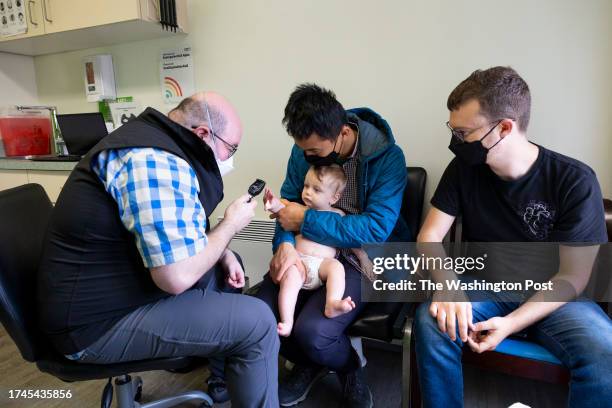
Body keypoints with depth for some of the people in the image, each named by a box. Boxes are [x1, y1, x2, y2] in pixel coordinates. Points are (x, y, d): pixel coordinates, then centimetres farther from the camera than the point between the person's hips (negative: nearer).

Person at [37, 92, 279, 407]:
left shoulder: (154, 142, 8)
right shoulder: (157, 162, -26)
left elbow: (172, 232, 19)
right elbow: (177, 277, -29)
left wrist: (222, 254, 3)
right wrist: (231, 224, -13)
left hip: (113, 288, 11)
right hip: (103, 321, -10)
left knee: (227, 265, 19)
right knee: (257, 322, -15)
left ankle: (226, 369, 33)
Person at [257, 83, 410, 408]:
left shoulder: (387, 157, -17)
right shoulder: (304, 150, -1)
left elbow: (377, 228, -24)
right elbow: (289, 200, 5)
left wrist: (305, 220, -22)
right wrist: (284, 243, -17)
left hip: (363, 257, -5)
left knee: (311, 331, -26)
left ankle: (349, 369, 13)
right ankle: (310, 363, 20)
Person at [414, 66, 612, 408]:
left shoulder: (575, 181, -15)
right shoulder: (464, 168, -8)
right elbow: (431, 236, -8)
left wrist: (511, 323, -23)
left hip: (551, 296, -1)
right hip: (485, 287, 2)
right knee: (433, 322, -28)